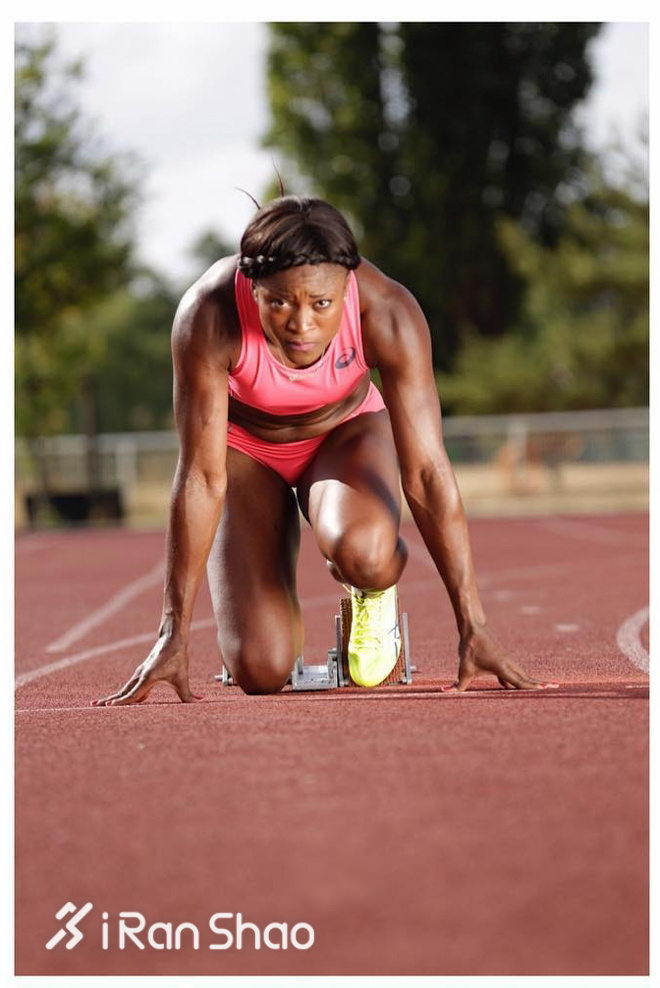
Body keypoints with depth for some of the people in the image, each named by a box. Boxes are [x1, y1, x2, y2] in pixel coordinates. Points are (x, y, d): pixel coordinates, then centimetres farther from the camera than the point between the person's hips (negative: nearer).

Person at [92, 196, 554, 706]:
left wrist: (473, 627, -28)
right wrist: (174, 635, -29)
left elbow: (426, 473, -28)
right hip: (245, 447, 0)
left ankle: (375, 587, 2)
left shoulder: (388, 313, -32)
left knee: (363, 554, -37)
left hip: (345, 430, 0)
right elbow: (202, 477, -29)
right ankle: (274, 600, 19)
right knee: (261, 670, -17)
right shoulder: (208, 316, -34)